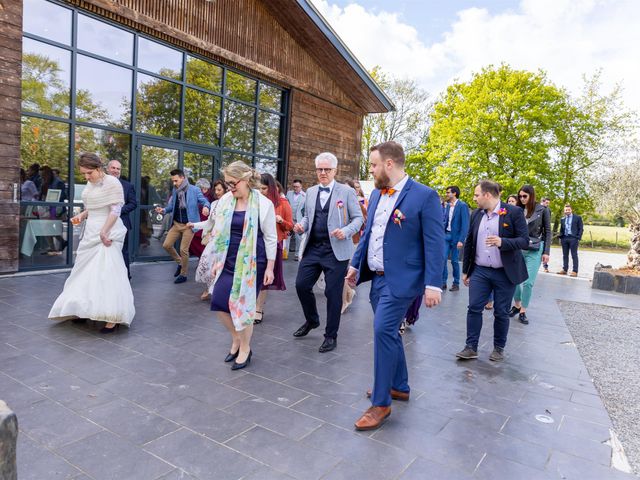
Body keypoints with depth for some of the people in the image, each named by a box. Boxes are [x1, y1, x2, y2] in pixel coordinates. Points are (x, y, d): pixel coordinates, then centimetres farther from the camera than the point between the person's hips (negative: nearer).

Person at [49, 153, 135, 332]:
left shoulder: (112, 183, -12)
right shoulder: (89, 184, 12)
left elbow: (115, 210, -17)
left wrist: (104, 232, -23)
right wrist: (81, 216, 2)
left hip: (107, 233, -9)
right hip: (91, 233, 9)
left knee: (107, 272, -10)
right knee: (87, 271, 13)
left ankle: (113, 316, -5)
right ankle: (85, 310, 26)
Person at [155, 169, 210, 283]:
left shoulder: (194, 190, -10)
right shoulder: (174, 190, 7)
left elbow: (205, 201, -10)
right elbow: (172, 206, 15)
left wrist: (206, 207, -34)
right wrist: (164, 210, -5)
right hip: (176, 224, 6)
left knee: (183, 250, -3)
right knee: (167, 245, 2)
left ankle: (183, 275, 15)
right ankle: (180, 262, 28)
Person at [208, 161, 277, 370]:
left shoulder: (263, 204, -8)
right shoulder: (225, 201, 4)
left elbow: (271, 238, -4)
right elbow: (218, 233, 10)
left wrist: (269, 267, -6)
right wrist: (216, 261, 8)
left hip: (252, 262, -4)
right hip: (229, 261, 4)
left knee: (243, 304, -1)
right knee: (219, 302, -1)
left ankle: (245, 347, 21)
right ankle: (236, 338, 25)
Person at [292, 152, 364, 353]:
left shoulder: (347, 191, -2)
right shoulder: (310, 192, 13)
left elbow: (358, 218, -2)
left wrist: (346, 232, -20)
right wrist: (301, 226, -1)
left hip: (336, 250, -5)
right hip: (312, 248, 5)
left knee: (333, 292, 2)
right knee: (301, 285, 4)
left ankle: (331, 336, 19)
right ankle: (311, 320, 33)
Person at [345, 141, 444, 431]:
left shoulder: (424, 196, -12)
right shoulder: (376, 194, 9)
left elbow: (434, 243, -14)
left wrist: (433, 285, -18)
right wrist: (355, 265, 19)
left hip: (401, 279, -8)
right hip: (377, 277, 8)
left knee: (383, 330, -14)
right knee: (388, 332, 16)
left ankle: (381, 403, 2)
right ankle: (400, 387, 35)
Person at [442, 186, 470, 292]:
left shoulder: (462, 206, -9)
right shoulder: (447, 205, 10)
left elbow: (465, 224, -13)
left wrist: (461, 240, -18)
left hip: (456, 236, -5)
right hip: (446, 235, 5)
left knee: (454, 261, 3)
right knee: (443, 259, -2)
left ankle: (456, 283, 16)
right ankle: (443, 283, 6)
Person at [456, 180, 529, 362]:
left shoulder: (514, 212, -8)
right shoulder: (476, 214, 6)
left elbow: (524, 241, -11)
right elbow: (469, 243, 12)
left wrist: (502, 242, -30)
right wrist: (465, 270, 13)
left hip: (505, 273, -4)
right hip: (479, 271, 4)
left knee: (501, 312, 7)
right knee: (474, 308, 0)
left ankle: (499, 348, 24)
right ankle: (471, 347, 9)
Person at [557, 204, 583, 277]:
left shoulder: (577, 218, 2)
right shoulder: (562, 219, 13)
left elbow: (581, 229, 0)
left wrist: (578, 238, -8)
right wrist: (560, 238, 9)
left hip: (573, 238, -4)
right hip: (564, 238, 4)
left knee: (574, 255, -2)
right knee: (565, 255, 8)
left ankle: (575, 271, -1)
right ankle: (564, 270, 14)